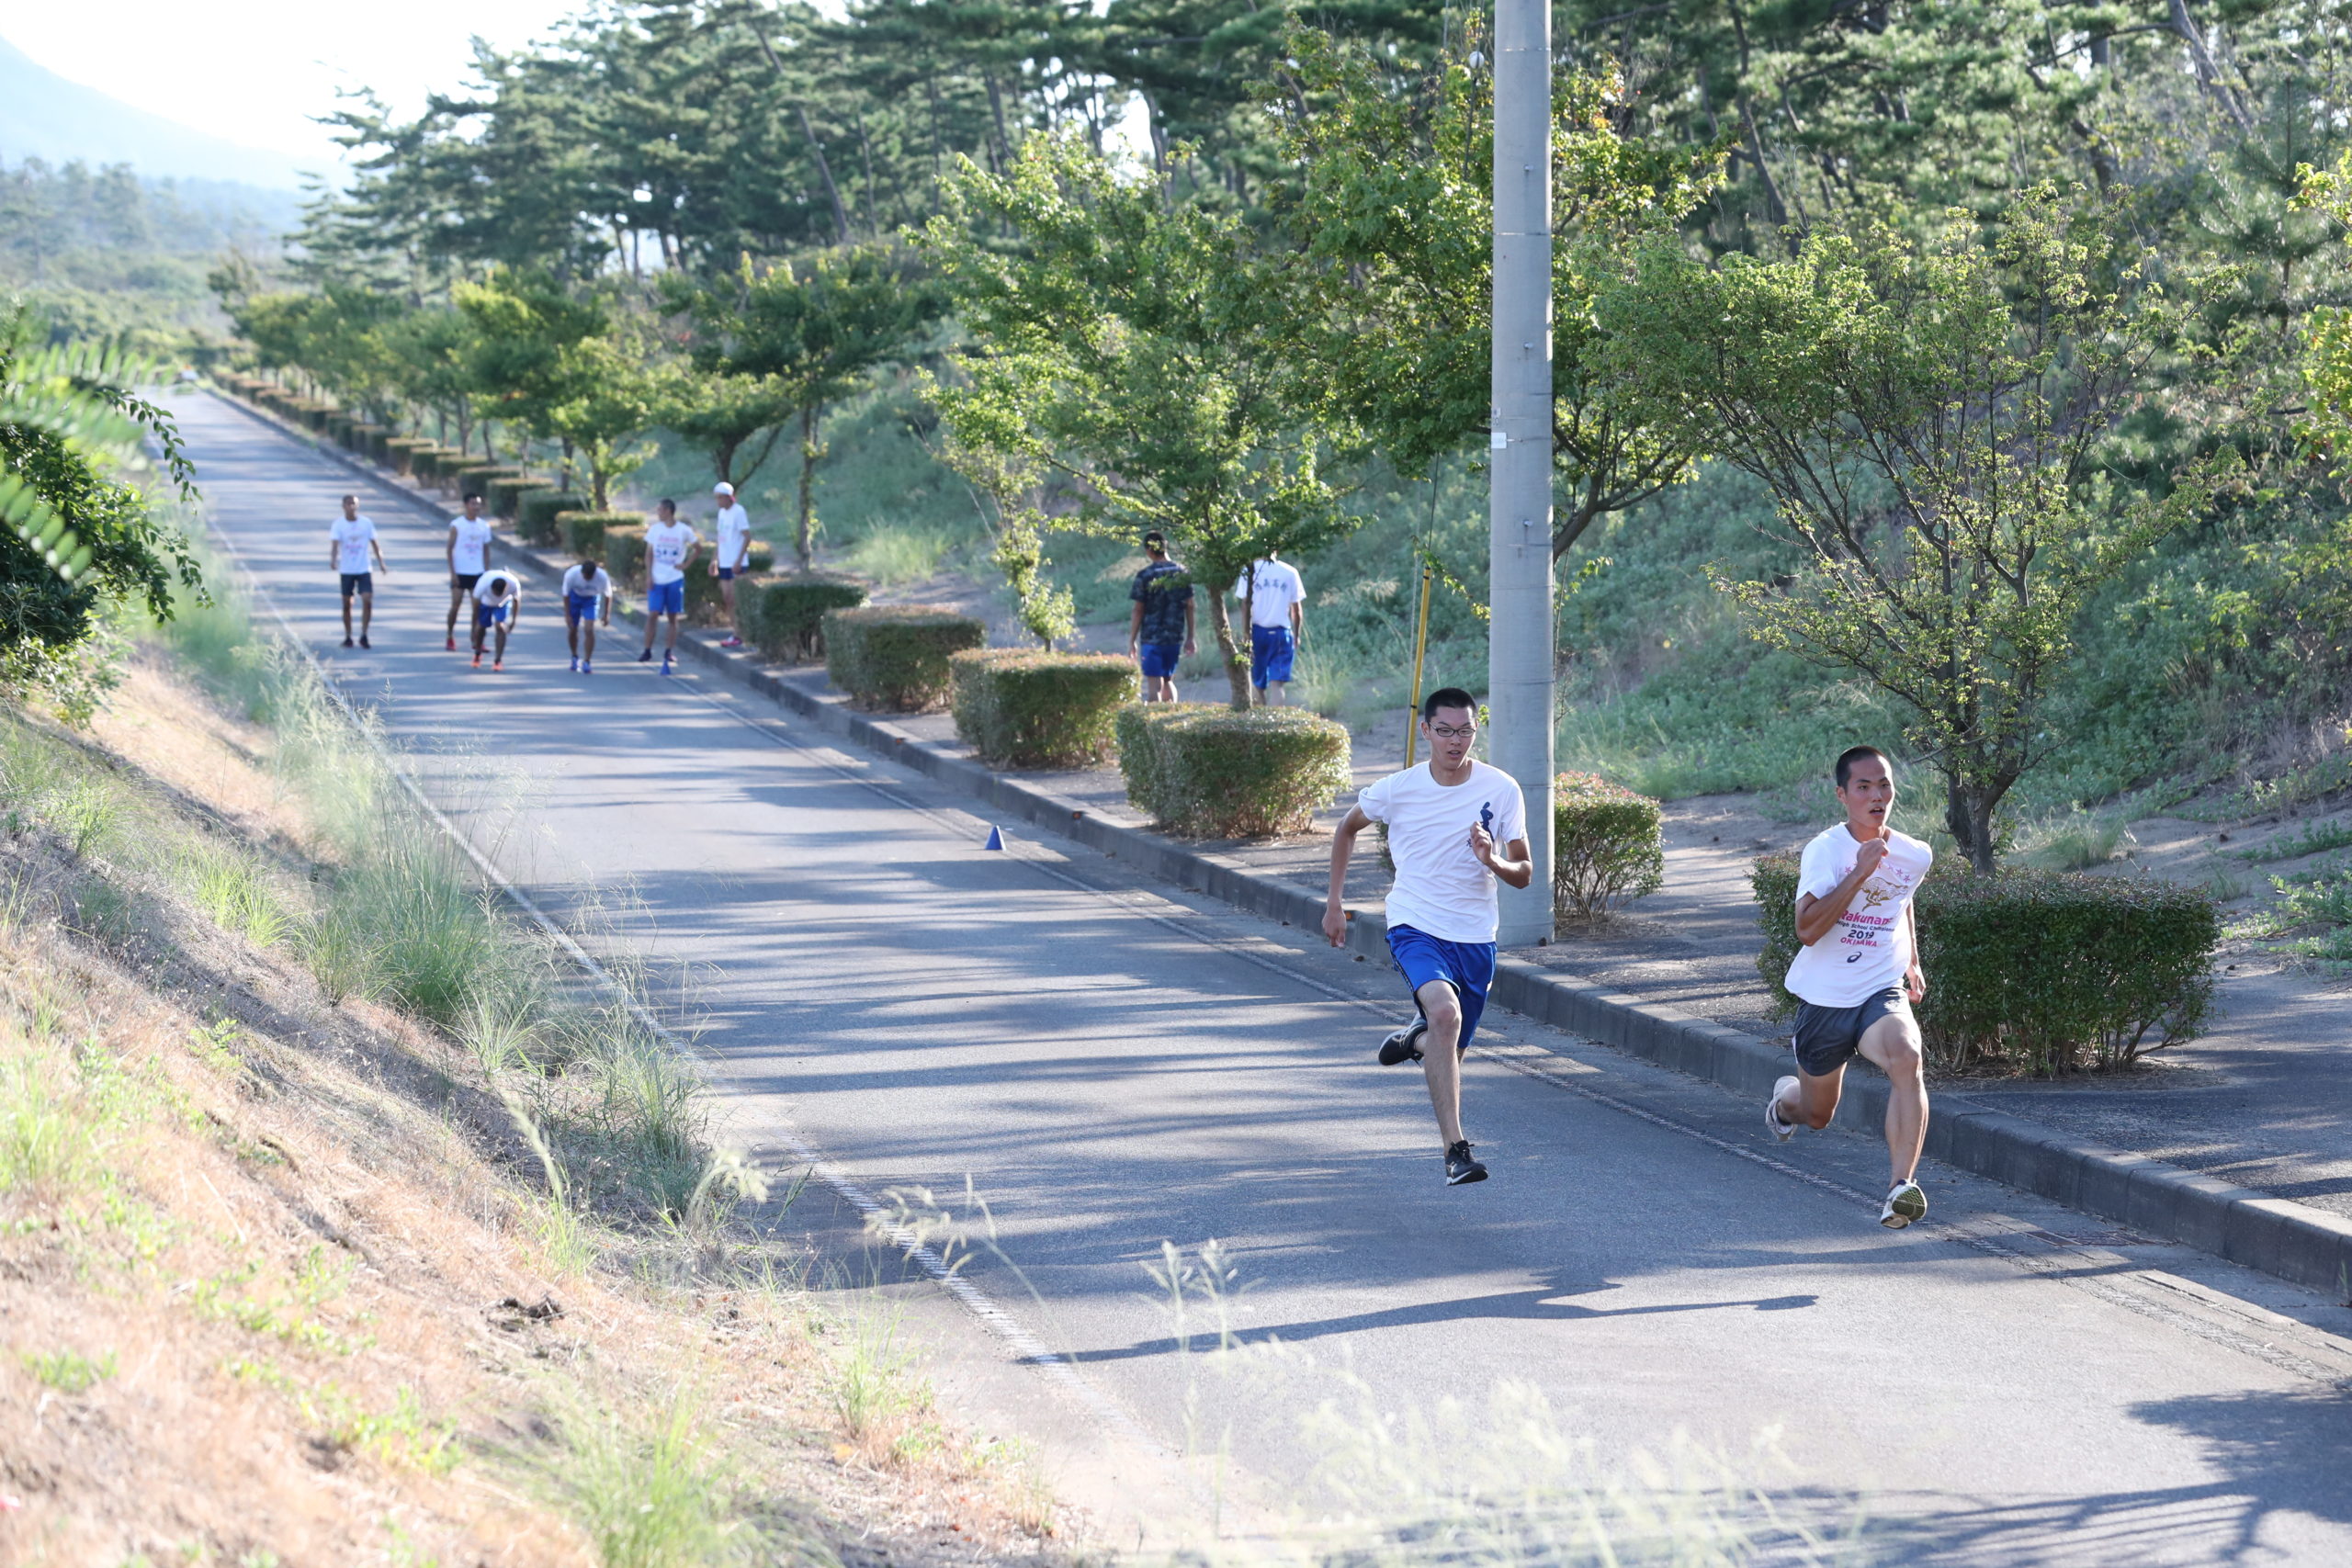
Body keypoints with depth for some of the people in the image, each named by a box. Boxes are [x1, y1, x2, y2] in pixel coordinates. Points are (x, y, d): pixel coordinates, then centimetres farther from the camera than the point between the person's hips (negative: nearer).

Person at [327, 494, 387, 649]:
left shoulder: (367, 523, 0)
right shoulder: (338, 525, -5)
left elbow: (374, 543, 7)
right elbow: (335, 543, -17)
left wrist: (381, 563, 2)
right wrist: (334, 560, -35)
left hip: (364, 569, 0)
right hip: (346, 570, 0)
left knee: (367, 600, -12)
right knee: (347, 604, 6)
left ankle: (363, 635, -2)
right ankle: (348, 637, 18)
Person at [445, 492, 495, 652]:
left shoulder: (484, 526, 6)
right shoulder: (457, 525, -6)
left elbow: (486, 550, 12)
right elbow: (450, 549, -5)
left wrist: (487, 572, 7)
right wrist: (452, 572, -11)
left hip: (478, 573, 3)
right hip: (460, 573, -3)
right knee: (455, 605, -2)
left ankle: (476, 639, 8)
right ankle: (450, 637, 12)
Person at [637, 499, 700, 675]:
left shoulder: (684, 530, -2)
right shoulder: (655, 529, 3)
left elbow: (698, 547, 10)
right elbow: (649, 554, 6)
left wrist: (686, 564, 0)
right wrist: (648, 576, -3)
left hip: (675, 579, -1)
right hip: (657, 580, 1)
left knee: (673, 616, 4)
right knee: (652, 614, -8)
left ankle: (669, 651, 11)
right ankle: (647, 651, -4)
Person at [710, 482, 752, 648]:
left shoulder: (738, 512, -11)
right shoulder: (722, 512, 14)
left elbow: (747, 537, -14)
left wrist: (738, 561, -19)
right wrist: (714, 560, 17)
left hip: (737, 564, -8)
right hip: (724, 563, 8)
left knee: (734, 598, -8)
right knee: (727, 597, 8)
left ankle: (738, 636, -5)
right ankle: (732, 632, 13)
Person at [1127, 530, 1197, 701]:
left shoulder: (1144, 576, -9)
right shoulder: (1181, 573, 3)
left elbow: (1138, 611, -7)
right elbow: (1189, 606, 6)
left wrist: (1132, 641, 0)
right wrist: (1190, 637, 14)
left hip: (1152, 637, -4)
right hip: (1175, 636, 4)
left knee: (1154, 685, -3)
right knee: (1168, 681, 19)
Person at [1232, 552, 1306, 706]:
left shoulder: (1250, 571, -2)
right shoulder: (1290, 572, 1)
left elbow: (1245, 606, -6)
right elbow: (1297, 610, 5)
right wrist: (1297, 636, 17)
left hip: (1257, 631, 0)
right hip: (1282, 632, 0)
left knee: (1259, 682, 15)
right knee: (1276, 683, -6)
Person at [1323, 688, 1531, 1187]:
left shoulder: (1501, 790, -6)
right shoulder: (1396, 790, -7)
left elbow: (1524, 875, -1)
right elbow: (1348, 828, 14)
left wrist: (1492, 861, -23)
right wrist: (1334, 901, 14)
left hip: (1475, 939, 3)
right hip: (1415, 928, -3)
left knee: (1450, 1052, 13)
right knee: (1445, 1012, -32)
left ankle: (1415, 1038, 53)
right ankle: (1455, 1150, -32)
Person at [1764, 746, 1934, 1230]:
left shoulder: (1915, 856, -1)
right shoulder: (1825, 850, -13)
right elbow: (1807, 930, -26)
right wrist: (1860, 872, -30)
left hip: (1883, 994, 1)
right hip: (1823, 999, -1)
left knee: (1906, 1060, -33)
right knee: (1816, 1115, 14)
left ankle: (1901, 1186, -39)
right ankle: (1786, 1098, 54)